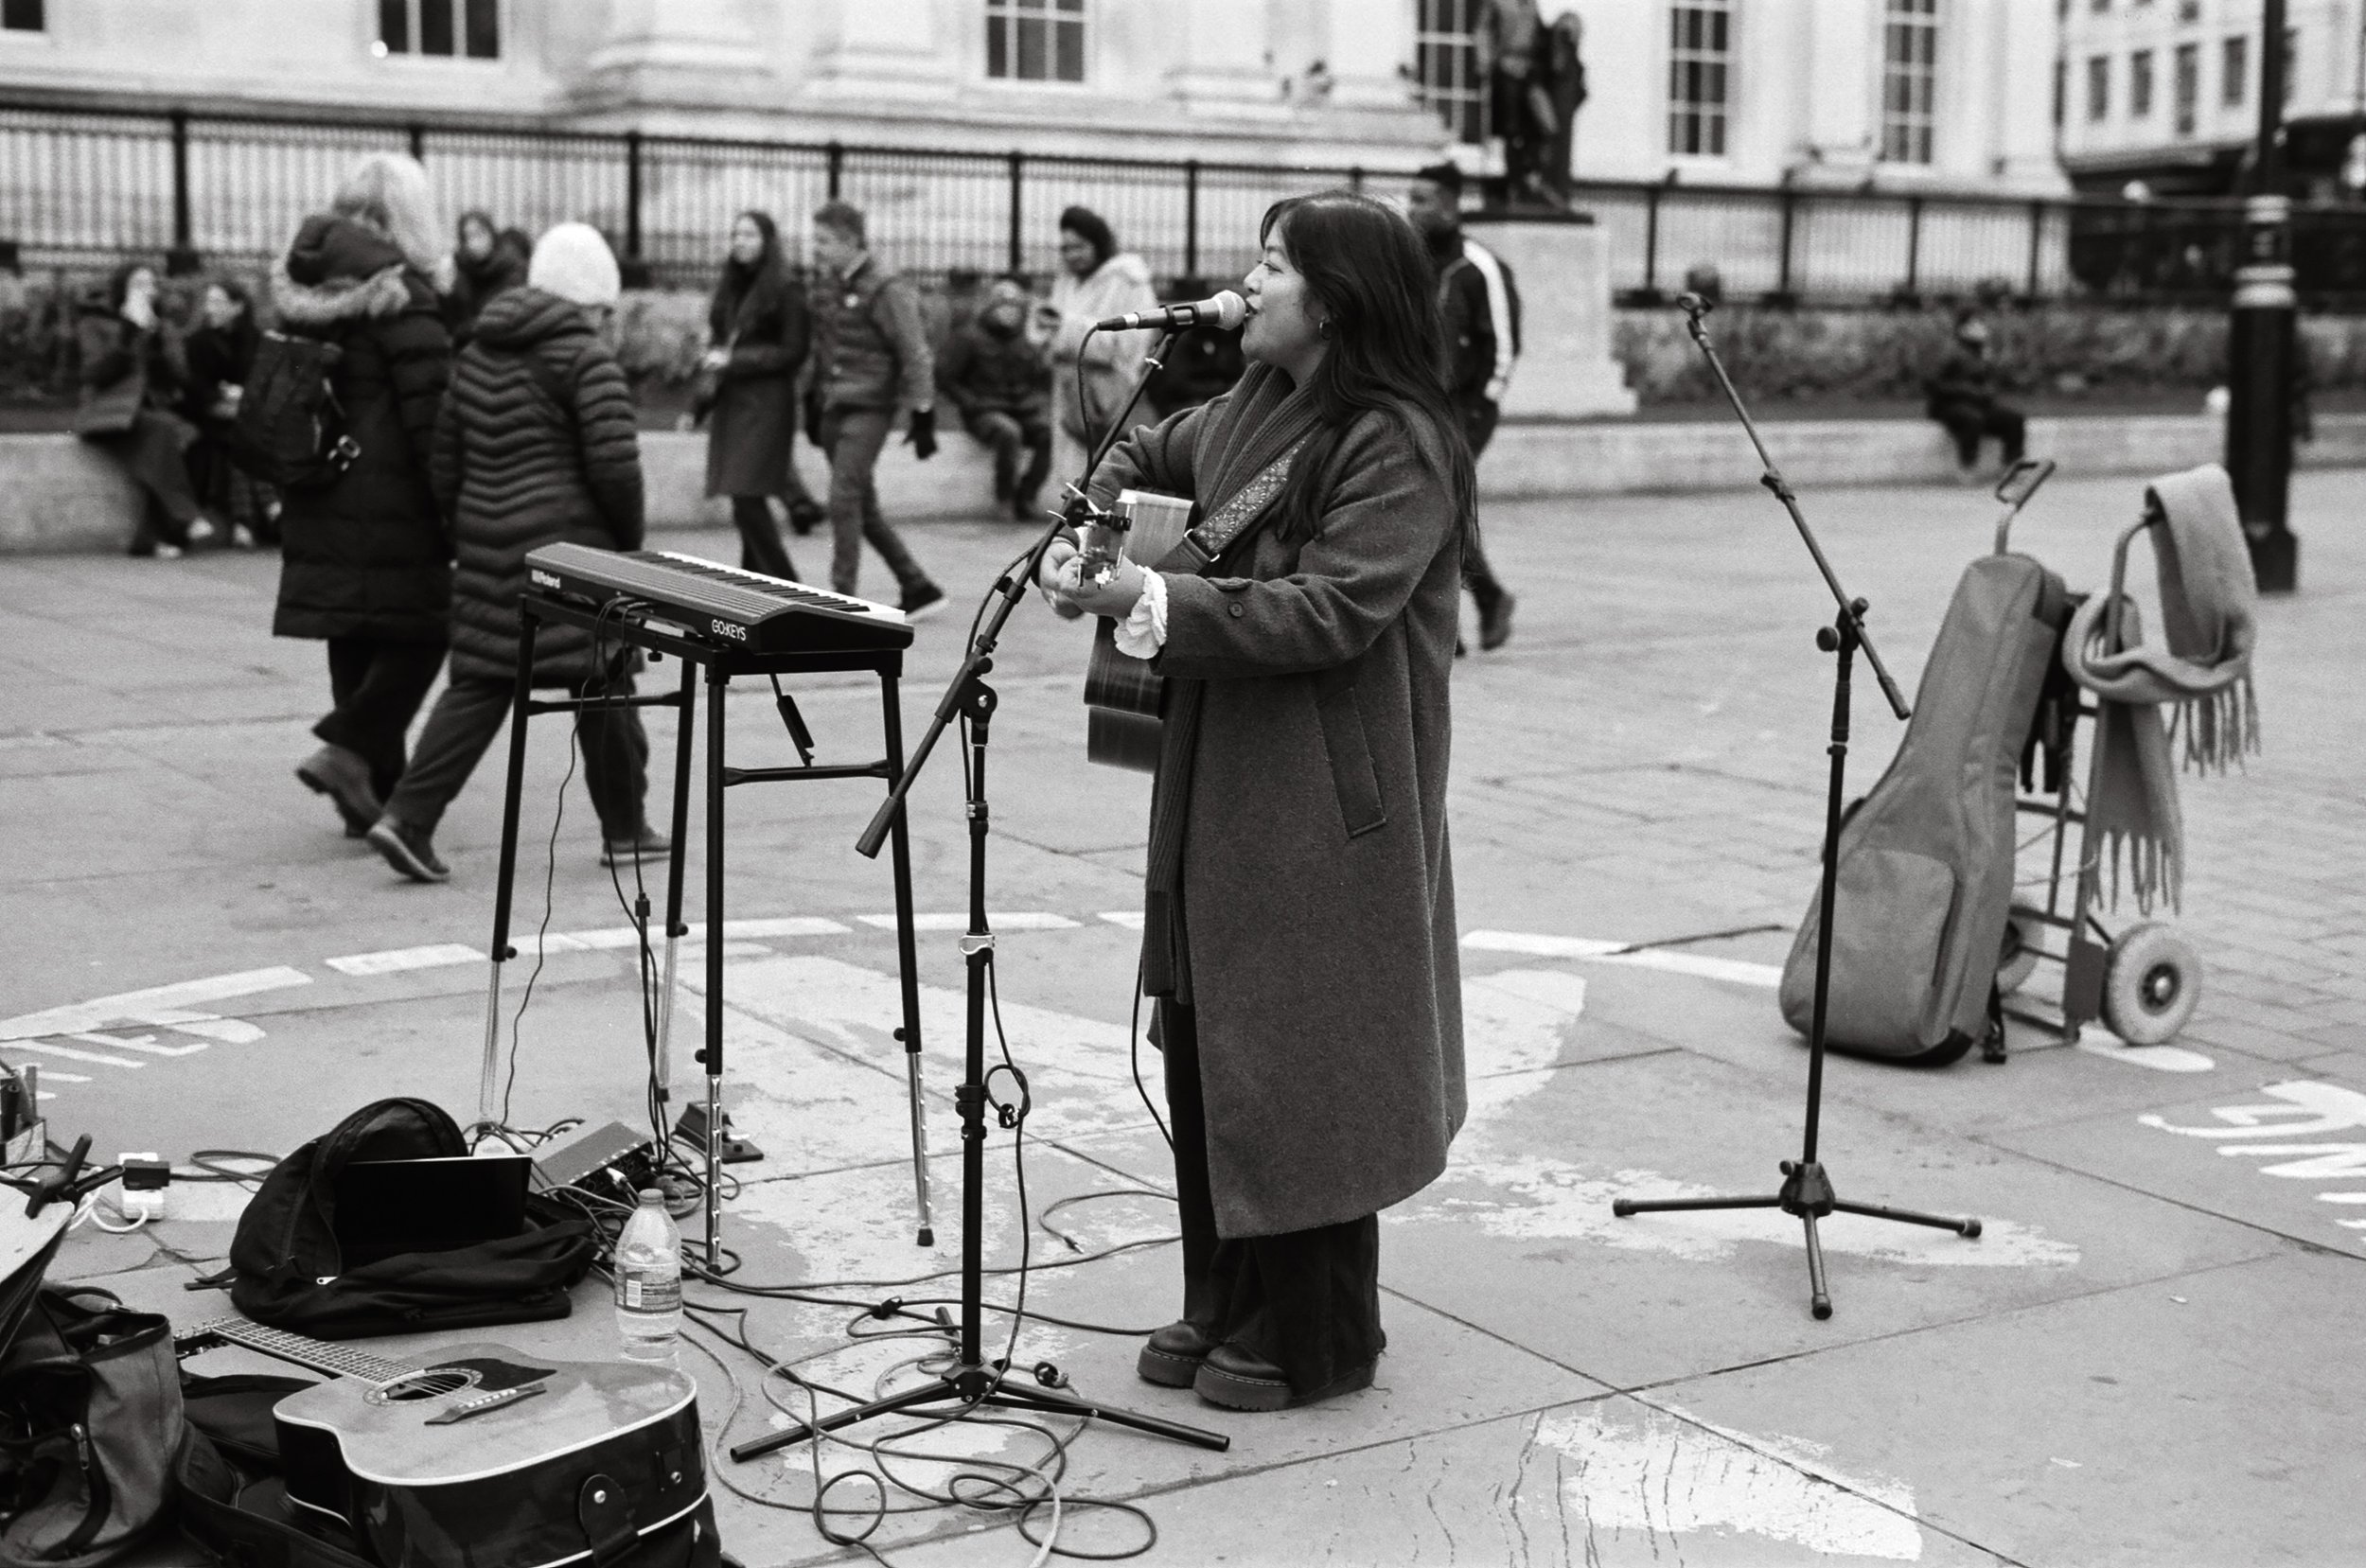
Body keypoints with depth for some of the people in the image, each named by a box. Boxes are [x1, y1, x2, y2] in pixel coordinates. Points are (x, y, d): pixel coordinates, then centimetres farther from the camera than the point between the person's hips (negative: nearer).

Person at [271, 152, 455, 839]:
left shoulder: (304, 289, 13)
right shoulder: (398, 293, -12)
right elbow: (431, 411, -15)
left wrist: (294, 483, 24)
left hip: (321, 500, 8)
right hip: (390, 500, -8)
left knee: (355, 641, 12)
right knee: (420, 630, 2)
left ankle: (376, 790, 16)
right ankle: (348, 750, -10)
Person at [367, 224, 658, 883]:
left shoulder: (477, 353, 14)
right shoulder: (588, 359, -8)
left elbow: (444, 457, 16)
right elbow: (613, 462, -16)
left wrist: (467, 533, 22)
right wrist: (630, 536, -2)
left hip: (487, 540, 6)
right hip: (569, 543, -6)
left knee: (478, 684, 8)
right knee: (603, 682, 6)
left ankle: (408, 816, -4)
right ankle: (624, 830, 15)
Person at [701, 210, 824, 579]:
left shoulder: (784, 291, -7)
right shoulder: (729, 288, 14)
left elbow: (793, 352, -10)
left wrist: (733, 361, -14)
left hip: (766, 403, -7)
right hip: (729, 402, 7)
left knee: (748, 499, -13)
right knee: (749, 505, 9)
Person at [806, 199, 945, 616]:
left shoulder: (886, 289, -12)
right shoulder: (825, 285, 10)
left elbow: (915, 357, -12)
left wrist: (922, 415, -14)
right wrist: (813, 405, 20)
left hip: (869, 409, -8)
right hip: (834, 408, 8)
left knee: (844, 500, -12)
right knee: (863, 507, 10)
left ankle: (841, 599, -5)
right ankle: (918, 588, 20)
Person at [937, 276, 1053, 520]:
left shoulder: (1028, 342, 15)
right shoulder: (970, 337, 0)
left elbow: (1044, 378, 27)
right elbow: (944, 378, 1)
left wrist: (1041, 404, 9)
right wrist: (971, 403, -8)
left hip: (1024, 410, 5)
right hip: (985, 413, -5)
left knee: (1049, 435, -26)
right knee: (1009, 433, -38)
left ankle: (1025, 497, -15)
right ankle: (1004, 492, -20)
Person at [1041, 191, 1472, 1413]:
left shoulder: (1396, 446, -16)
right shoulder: (1258, 405, 10)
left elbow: (1329, 613, -24)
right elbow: (1163, 454, 29)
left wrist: (1147, 600, -26)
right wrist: (1101, 502, 7)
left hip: (1321, 803, -9)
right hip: (1218, 783, 9)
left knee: (1296, 1062, 0)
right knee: (1204, 1046, 13)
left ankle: (1315, 1337, 16)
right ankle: (1226, 1301, 28)